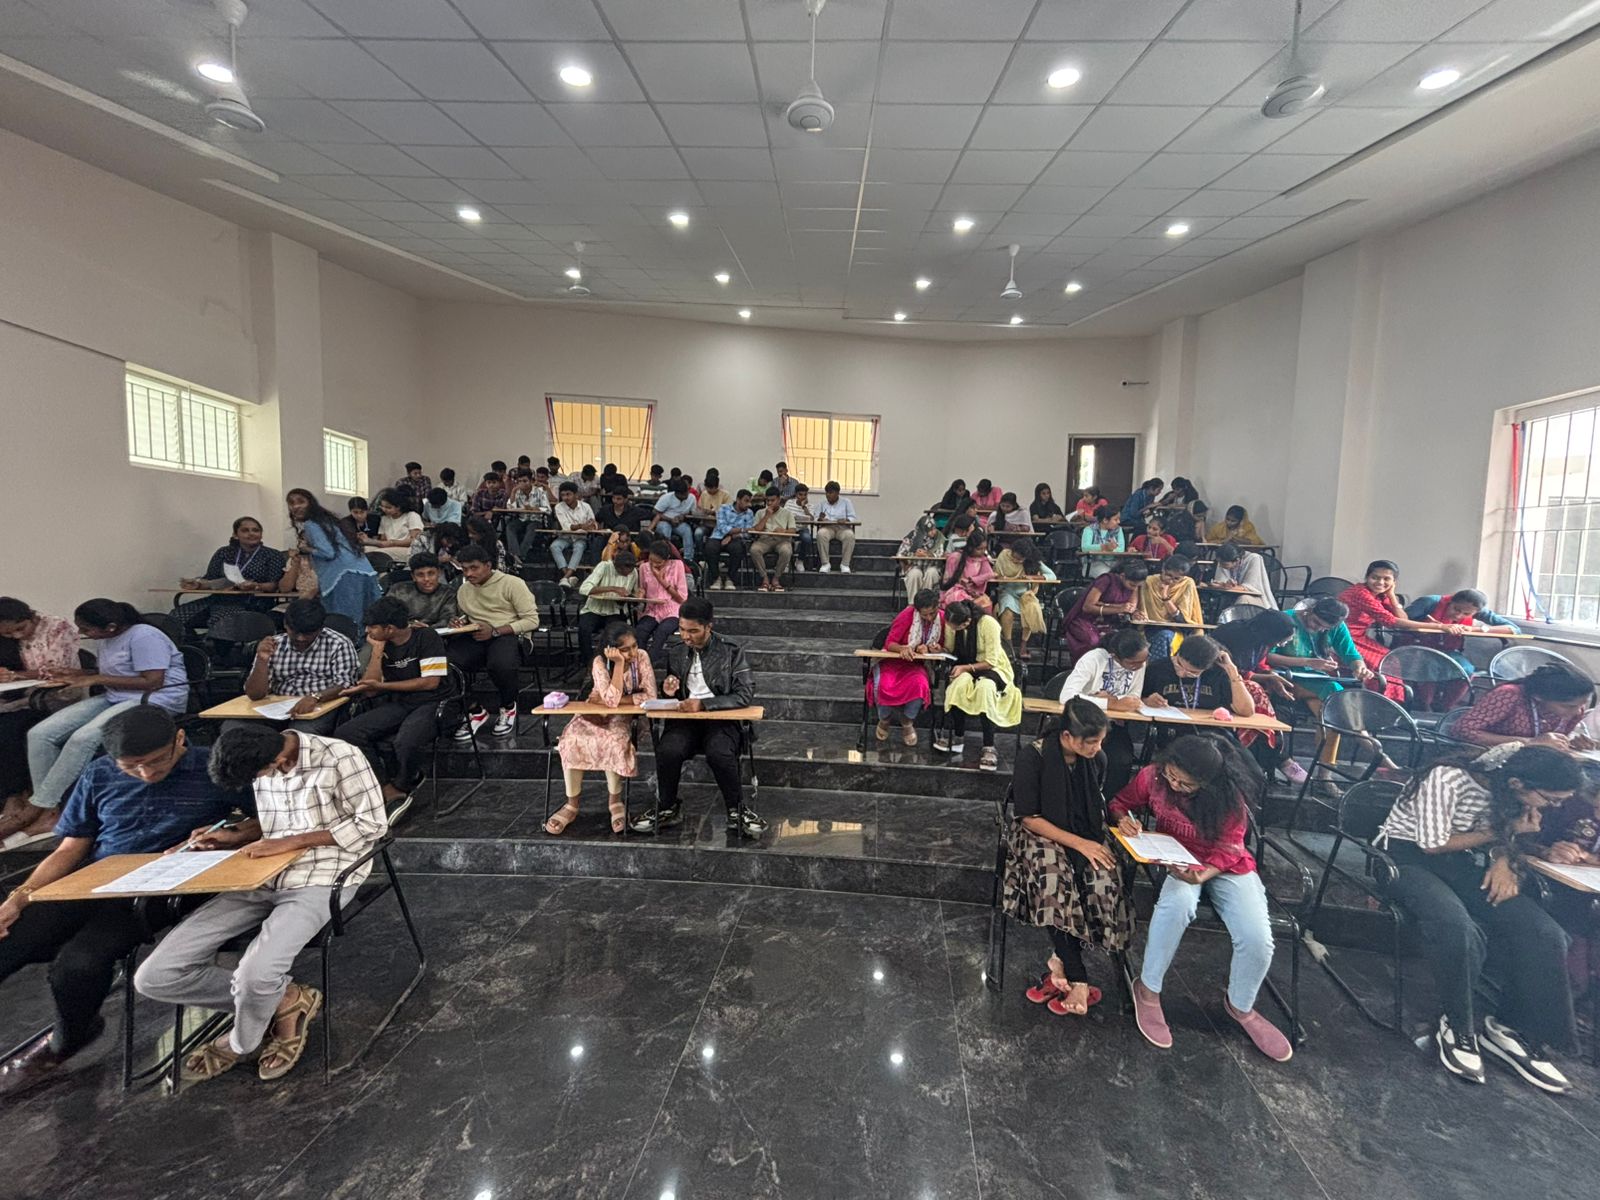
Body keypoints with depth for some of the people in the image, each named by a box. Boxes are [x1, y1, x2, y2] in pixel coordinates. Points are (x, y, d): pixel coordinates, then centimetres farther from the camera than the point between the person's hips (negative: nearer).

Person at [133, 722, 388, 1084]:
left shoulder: (340, 758, -17)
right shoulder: (264, 761, 5)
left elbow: (372, 824, -15)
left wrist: (290, 842, -17)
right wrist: (235, 836, 1)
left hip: (319, 881, -7)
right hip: (262, 878, 7)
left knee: (255, 976, -29)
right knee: (154, 977, -4)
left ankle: (240, 1044, 9)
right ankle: (285, 1001, 7)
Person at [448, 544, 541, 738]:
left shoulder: (512, 583, -3)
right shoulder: (463, 590, 17)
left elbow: (532, 620, -8)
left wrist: (495, 631, -16)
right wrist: (462, 622, 6)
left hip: (509, 634, -5)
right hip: (476, 637, 5)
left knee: (500, 665, -39)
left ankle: (508, 707, -5)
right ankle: (474, 710, -4)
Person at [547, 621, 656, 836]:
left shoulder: (641, 657, -15)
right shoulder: (600, 662, -18)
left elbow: (650, 696, -22)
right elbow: (611, 700, -30)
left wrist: (613, 699, -21)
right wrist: (619, 663, -32)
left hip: (624, 716, 0)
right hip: (596, 713, 1)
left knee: (613, 741, -32)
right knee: (572, 740, -27)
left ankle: (615, 799, -8)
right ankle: (572, 804, -9)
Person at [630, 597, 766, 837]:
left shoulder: (731, 651, -3)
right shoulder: (675, 651, 10)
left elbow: (746, 695, -10)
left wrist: (703, 704, -20)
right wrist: (669, 692, -3)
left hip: (721, 718, -3)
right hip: (685, 718, 3)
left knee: (719, 753, -34)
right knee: (667, 751, -28)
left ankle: (738, 811, -8)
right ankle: (668, 810, -2)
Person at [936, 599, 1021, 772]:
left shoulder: (988, 623, -23)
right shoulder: (951, 623, -10)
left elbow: (991, 662, -18)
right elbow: (950, 649, 5)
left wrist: (966, 667, -28)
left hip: (992, 669, -3)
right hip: (965, 668, 3)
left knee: (985, 687, -39)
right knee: (959, 684, -34)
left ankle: (989, 747, -32)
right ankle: (958, 736, -17)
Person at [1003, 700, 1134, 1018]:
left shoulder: (1097, 760, -1)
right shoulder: (1033, 756, -16)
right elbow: (1029, 818, -15)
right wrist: (1078, 843, -21)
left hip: (1088, 837, 4)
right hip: (1041, 834, -4)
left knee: (1106, 884, -27)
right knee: (1056, 882, -35)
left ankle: (1060, 962, -16)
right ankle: (1077, 980, -22)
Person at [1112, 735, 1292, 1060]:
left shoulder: (1228, 795, -20)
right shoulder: (1152, 776, -16)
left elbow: (1229, 848, -13)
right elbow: (1121, 802, 1)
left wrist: (1202, 874, -32)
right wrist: (1124, 818, -23)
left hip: (1225, 864, 1)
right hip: (1177, 858, 0)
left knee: (1258, 939, -21)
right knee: (1178, 903, -36)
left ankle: (1241, 1007, 14)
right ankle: (1148, 990, -15)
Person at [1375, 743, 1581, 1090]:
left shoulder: (1510, 793, -3)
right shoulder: (1447, 779, -25)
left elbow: (1504, 837, 12)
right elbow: (1433, 844, -18)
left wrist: (1504, 863, -10)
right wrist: (1498, 832, -12)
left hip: (1462, 863, 7)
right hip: (1407, 856, -7)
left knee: (1545, 935, -13)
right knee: (1458, 929, -33)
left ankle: (1512, 1029, 1)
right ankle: (1457, 1029, -11)